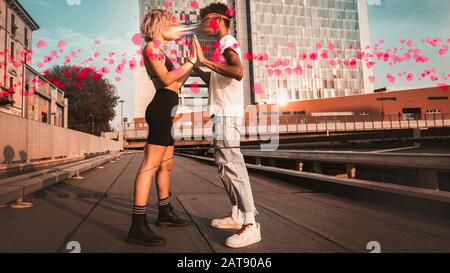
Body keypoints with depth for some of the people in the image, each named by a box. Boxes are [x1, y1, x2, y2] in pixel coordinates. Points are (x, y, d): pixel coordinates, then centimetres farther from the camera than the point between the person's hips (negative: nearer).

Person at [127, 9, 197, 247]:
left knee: (166, 165, 14)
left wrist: (192, 63, 25)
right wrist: (190, 62, -6)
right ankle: (138, 227, -16)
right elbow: (166, 79, -15)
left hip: (164, 111, 10)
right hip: (161, 109, -10)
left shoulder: (158, 50, 27)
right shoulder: (152, 46, -2)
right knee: (150, 165, -16)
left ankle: (164, 213, 26)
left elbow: (176, 83, 27)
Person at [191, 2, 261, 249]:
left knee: (232, 165, -14)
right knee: (224, 165, 12)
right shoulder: (223, 47, 24)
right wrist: (196, 66, 24)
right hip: (222, 113, 10)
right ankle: (237, 215, 20)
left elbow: (238, 72, -27)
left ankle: (251, 225, -10)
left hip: (228, 114, -10)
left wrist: (205, 60, -23)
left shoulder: (228, 43, -5)